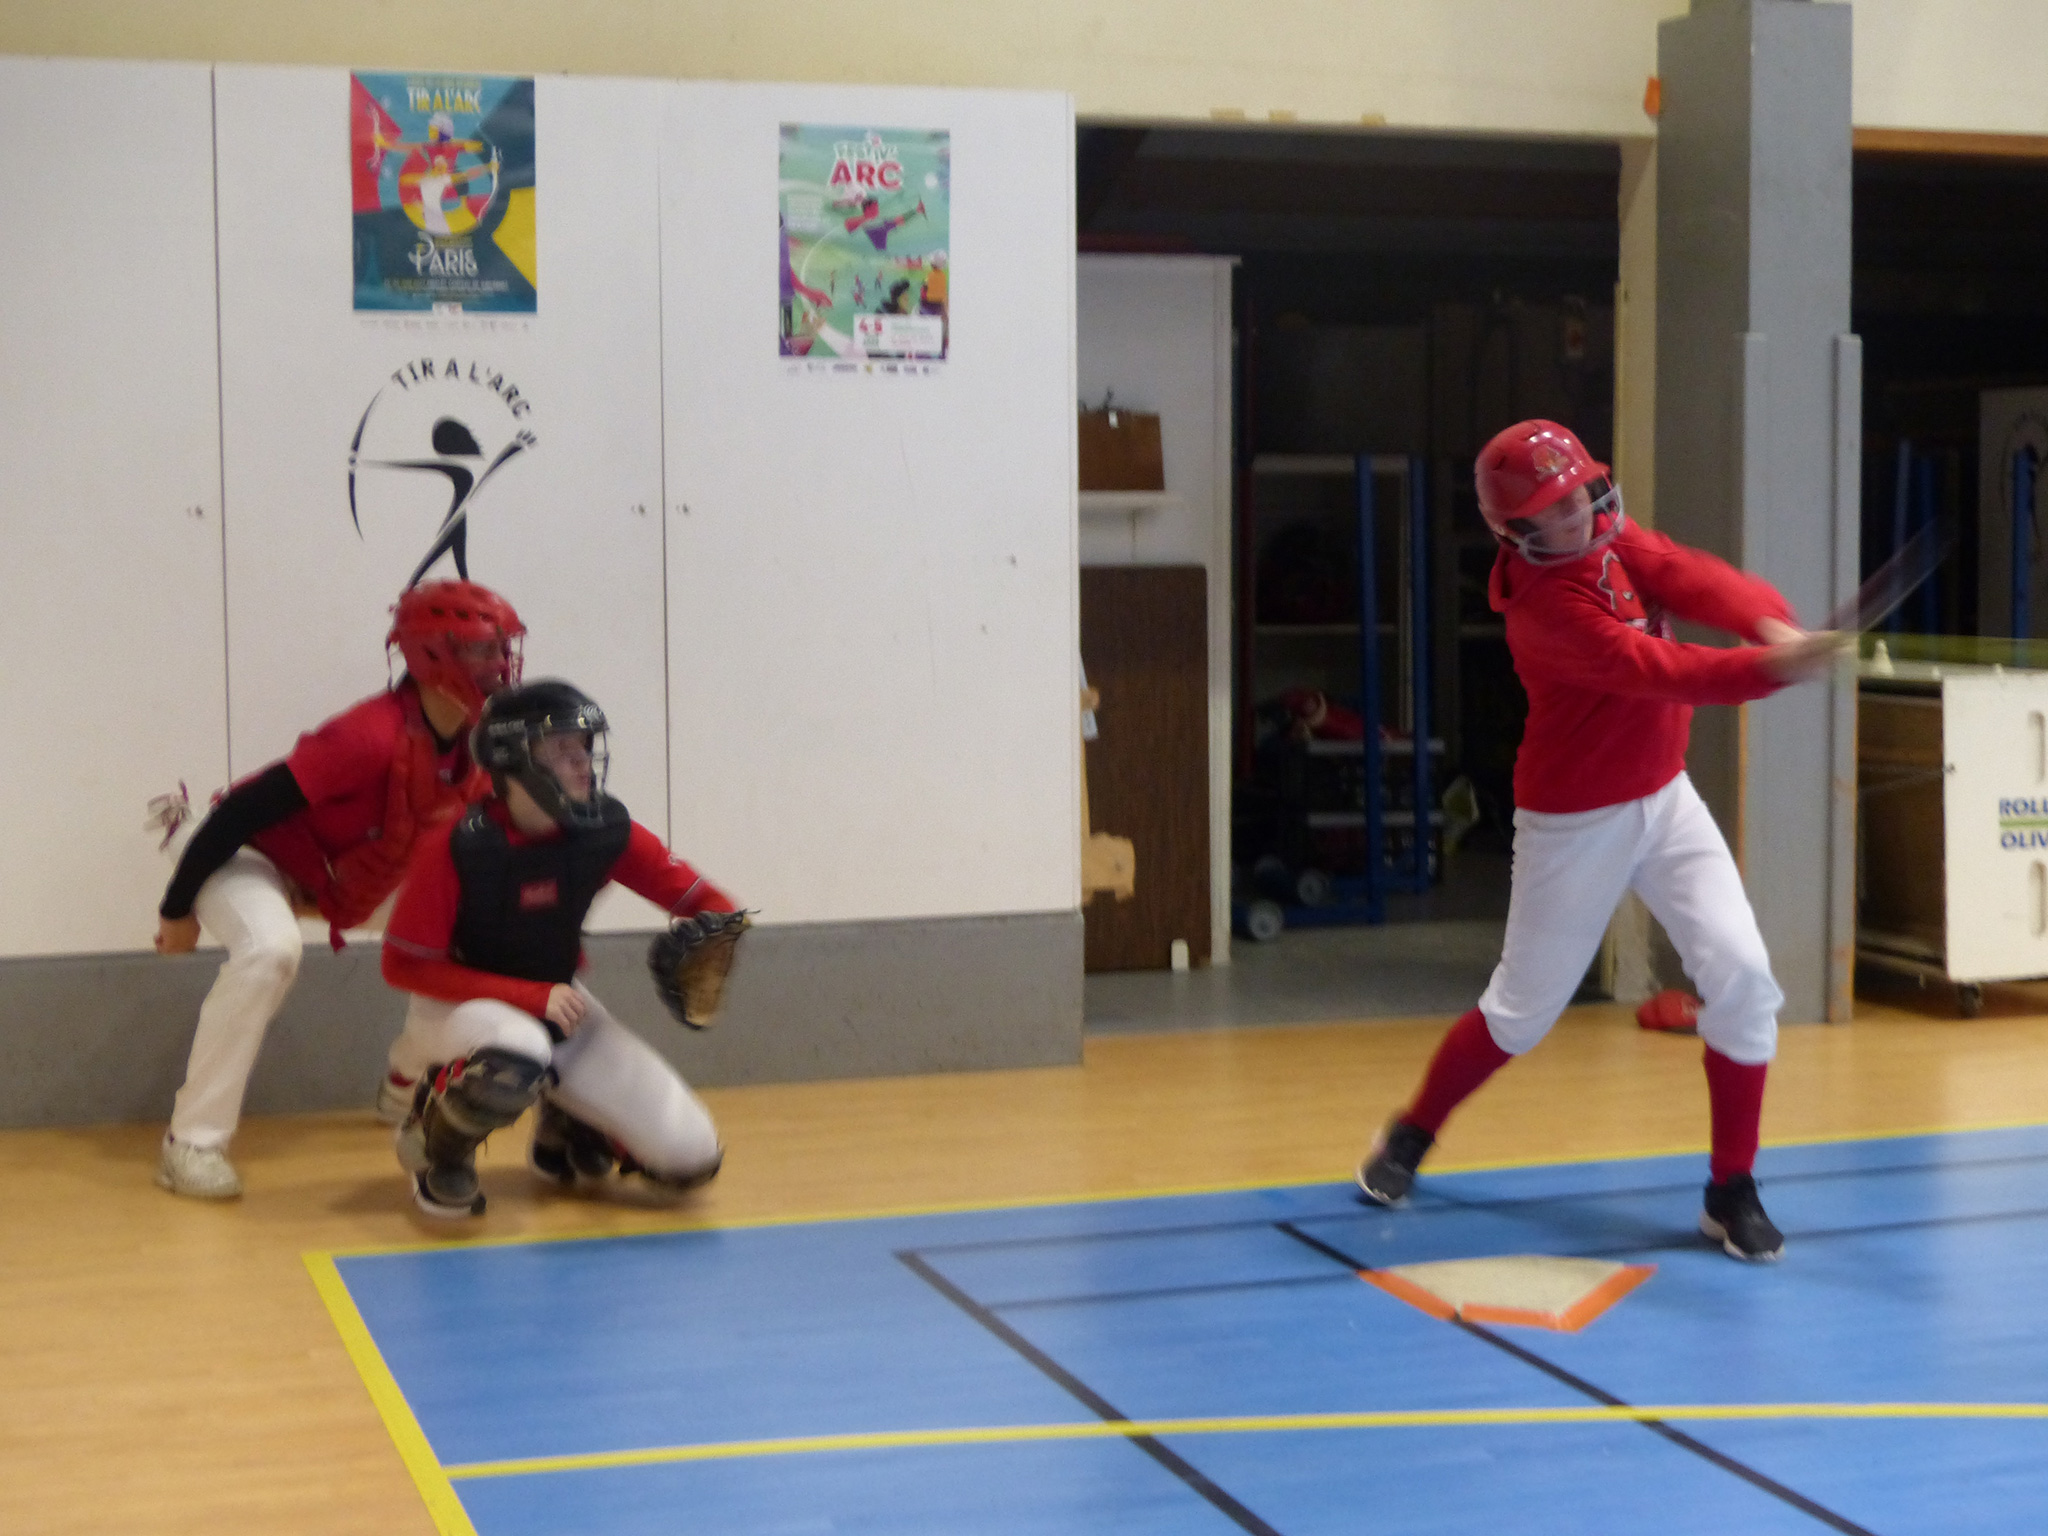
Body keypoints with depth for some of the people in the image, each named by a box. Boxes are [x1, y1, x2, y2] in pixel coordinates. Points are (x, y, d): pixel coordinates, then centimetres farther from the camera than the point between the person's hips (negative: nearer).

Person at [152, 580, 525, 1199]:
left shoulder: (479, 740, -14)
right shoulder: (374, 737, -36)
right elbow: (242, 810, -32)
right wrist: (178, 909, -22)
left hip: (352, 873, 8)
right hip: (256, 856, -8)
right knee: (271, 948, -36)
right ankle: (192, 1142, -25)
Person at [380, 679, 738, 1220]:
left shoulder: (606, 830, -12)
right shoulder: (455, 847, -23)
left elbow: (702, 900, -5)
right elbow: (403, 964, -19)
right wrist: (533, 996, -23)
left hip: (557, 1007, 5)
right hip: (460, 1006, -5)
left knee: (691, 1157, -5)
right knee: (518, 1059, -43)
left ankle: (563, 1129, 25)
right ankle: (439, 1143, -8)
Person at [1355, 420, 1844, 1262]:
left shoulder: (1614, 538, -2)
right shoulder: (1543, 606, -24)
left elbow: (1694, 581, -16)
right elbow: (1658, 673, -35)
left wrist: (1770, 621, -37)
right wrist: (1773, 668, -48)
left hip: (1664, 798, 6)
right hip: (1575, 823, -6)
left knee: (1742, 977, -7)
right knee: (1521, 1010, 6)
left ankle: (1732, 1192, 6)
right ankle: (1411, 1135, 32)